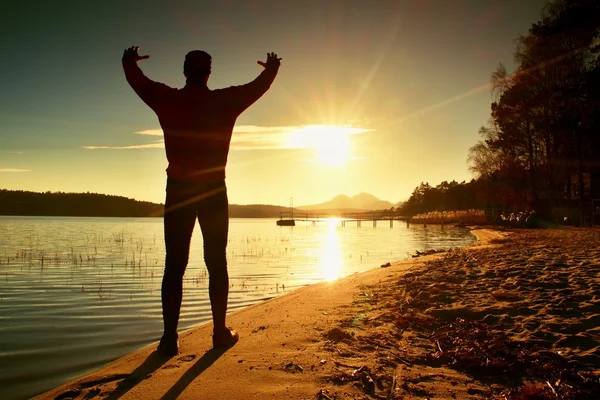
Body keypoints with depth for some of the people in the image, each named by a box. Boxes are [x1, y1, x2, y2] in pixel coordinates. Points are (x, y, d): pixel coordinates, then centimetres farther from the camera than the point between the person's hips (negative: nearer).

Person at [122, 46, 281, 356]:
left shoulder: (168, 100, 1)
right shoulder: (225, 101, 0)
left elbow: (137, 80, 19)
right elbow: (260, 85, 15)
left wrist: (129, 61, 41)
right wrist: (272, 68, 36)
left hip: (179, 189, 1)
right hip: (214, 190, 0)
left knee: (174, 265, 2)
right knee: (216, 263, 7)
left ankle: (170, 337, 1)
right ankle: (220, 332, 12)